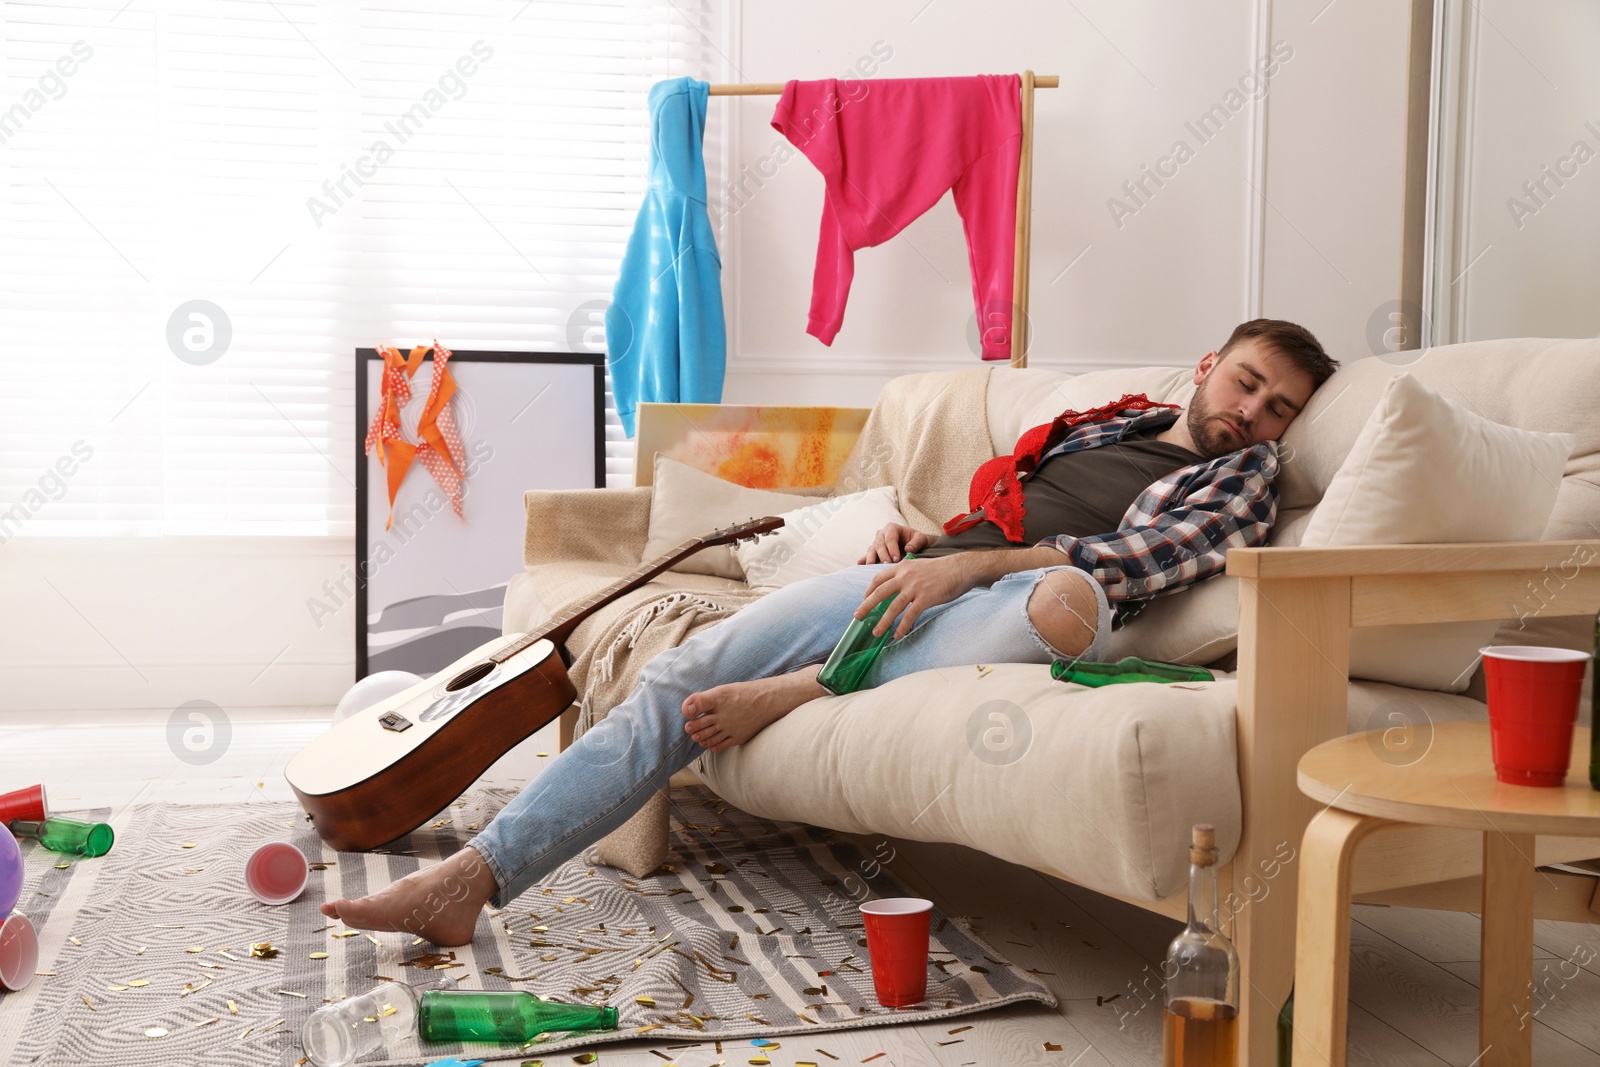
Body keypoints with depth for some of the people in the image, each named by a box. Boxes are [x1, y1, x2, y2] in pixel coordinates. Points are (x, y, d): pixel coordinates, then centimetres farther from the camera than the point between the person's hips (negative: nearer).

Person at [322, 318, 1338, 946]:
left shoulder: (1243, 477, 10)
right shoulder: (1102, 426, 28)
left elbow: (1143, 556, -8)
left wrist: (971, 561, -17)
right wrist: (916, 532, 10)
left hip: (995, 609, -5)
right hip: (906, 583, 5)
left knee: (1070, 600, -42)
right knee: (684, 674, -12)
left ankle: (797, 694, -25)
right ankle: (473, 877, -14)